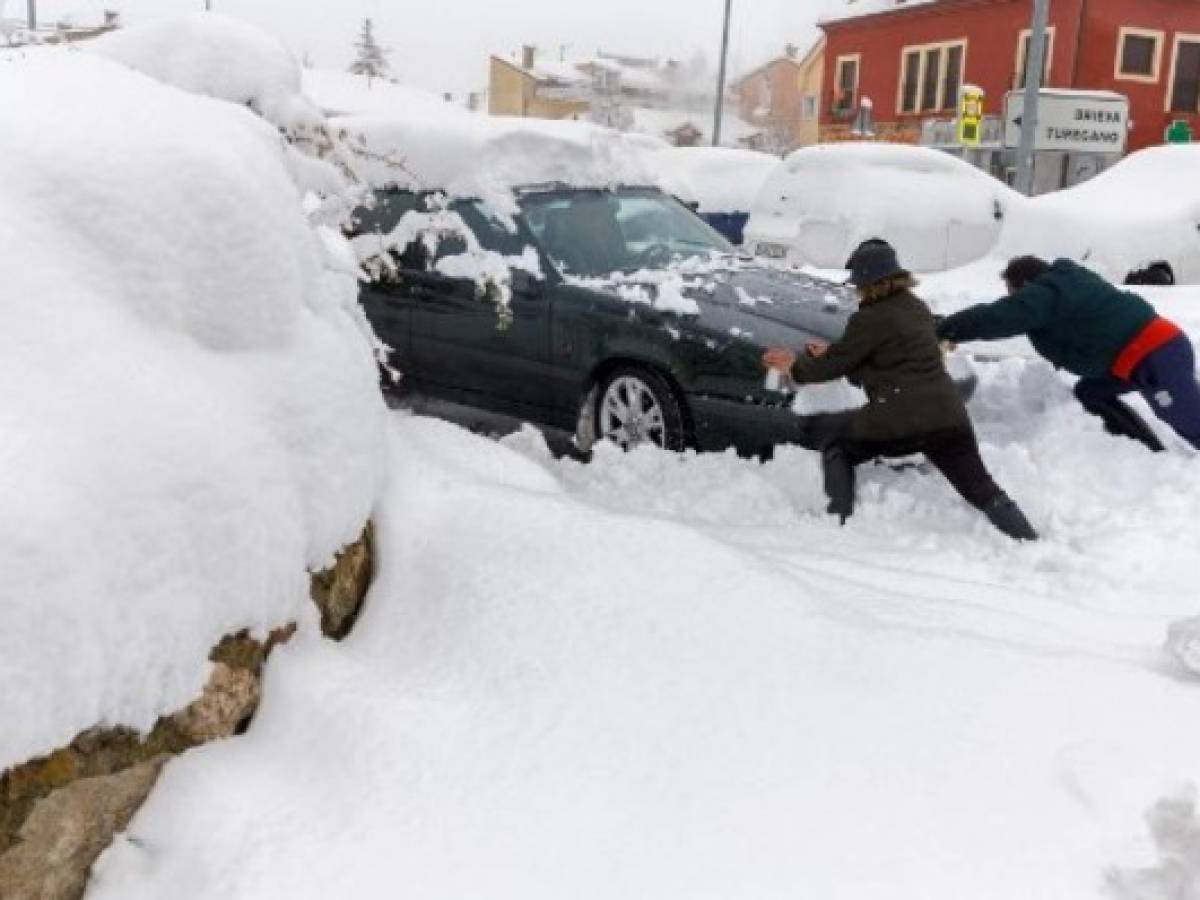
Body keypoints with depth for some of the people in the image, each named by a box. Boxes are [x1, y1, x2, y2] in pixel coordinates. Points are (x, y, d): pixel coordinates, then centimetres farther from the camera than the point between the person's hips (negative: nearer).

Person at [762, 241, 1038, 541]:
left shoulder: (871, 319, -6)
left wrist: (796, 368, 18)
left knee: (836, 452, 18)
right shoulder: (917, 308, 17)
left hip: (897, 419, -6)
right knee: (982, 490, 9)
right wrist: (830, 354, 32)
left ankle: (840, 522, 9)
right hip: (947, 414, 6)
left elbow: (836, 364, 1)